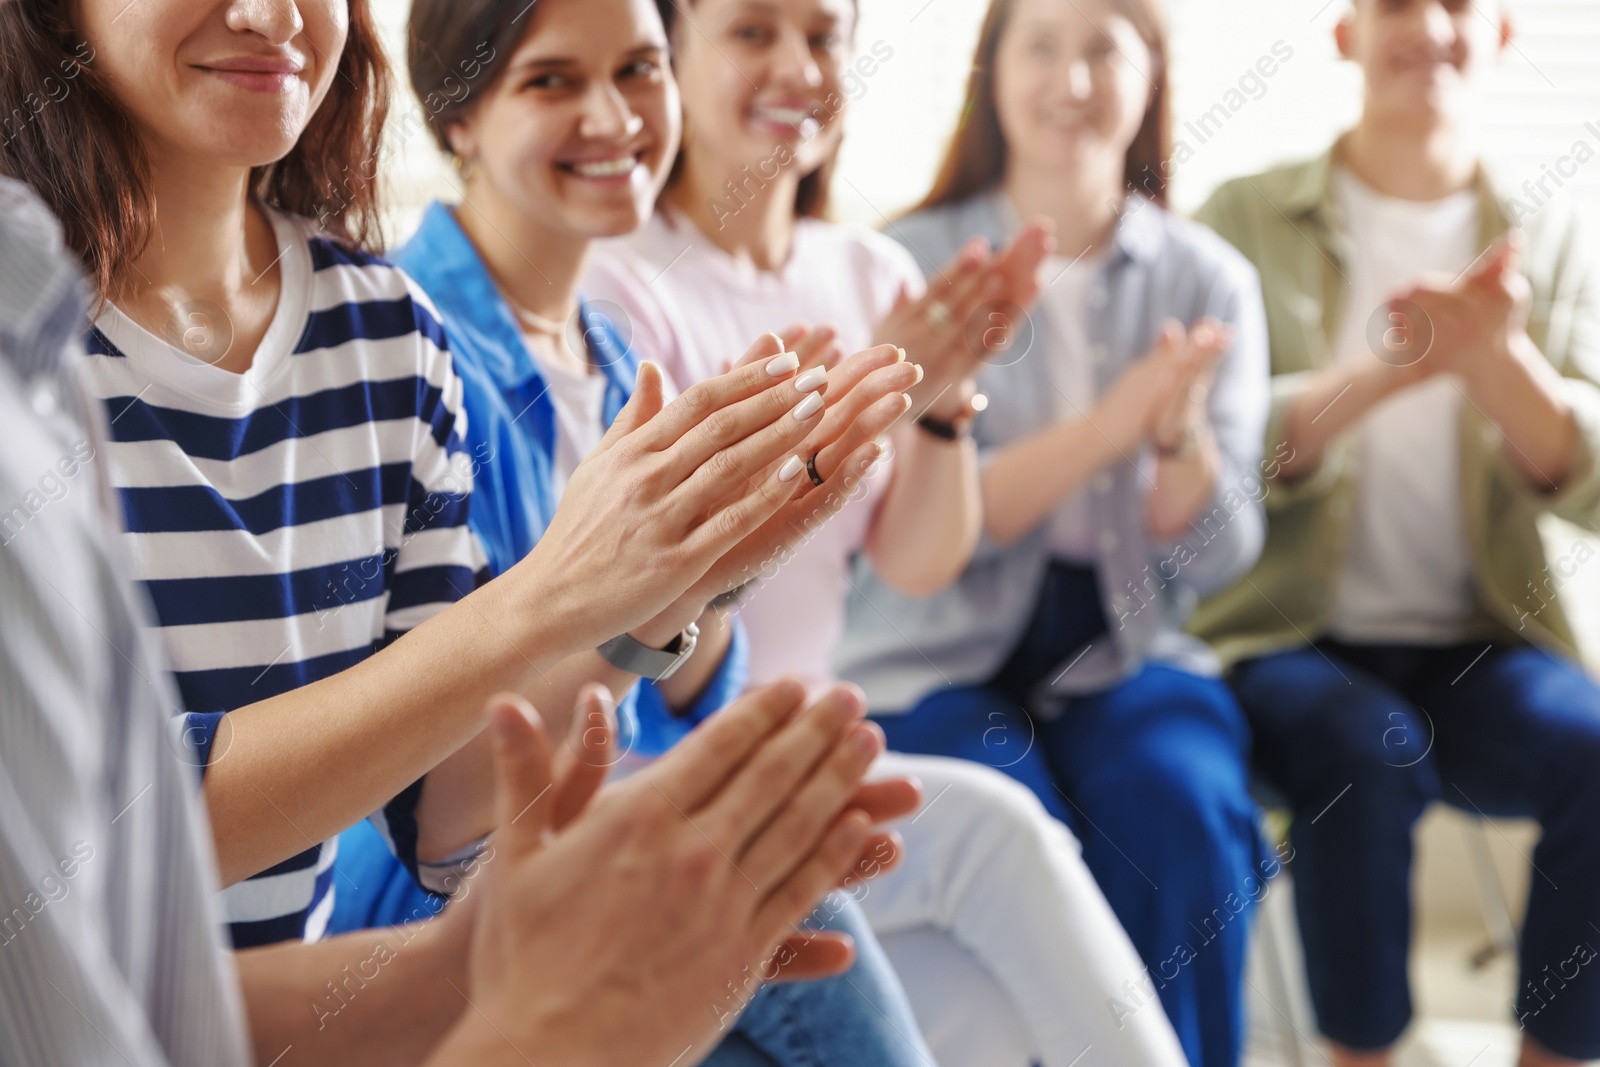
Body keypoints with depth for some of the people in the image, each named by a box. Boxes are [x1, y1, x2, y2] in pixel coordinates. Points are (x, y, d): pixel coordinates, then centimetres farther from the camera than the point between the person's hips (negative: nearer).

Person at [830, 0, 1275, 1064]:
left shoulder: (1209, 279, 5)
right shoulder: (915, 260, -1)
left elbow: (1219, 556, 0)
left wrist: (1179, 432, -21)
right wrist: (1107, 428, -21)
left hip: (1129, 651, 2)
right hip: (939, 651, -2)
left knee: (1182, 816, -27)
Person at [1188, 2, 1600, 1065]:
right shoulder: (1248, 218, 2)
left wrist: (1497, 355, -20)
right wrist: (1391, 368, -23)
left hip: (1479, 646, 2)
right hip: (1288, 636, -2)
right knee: (1368, 757, -32)